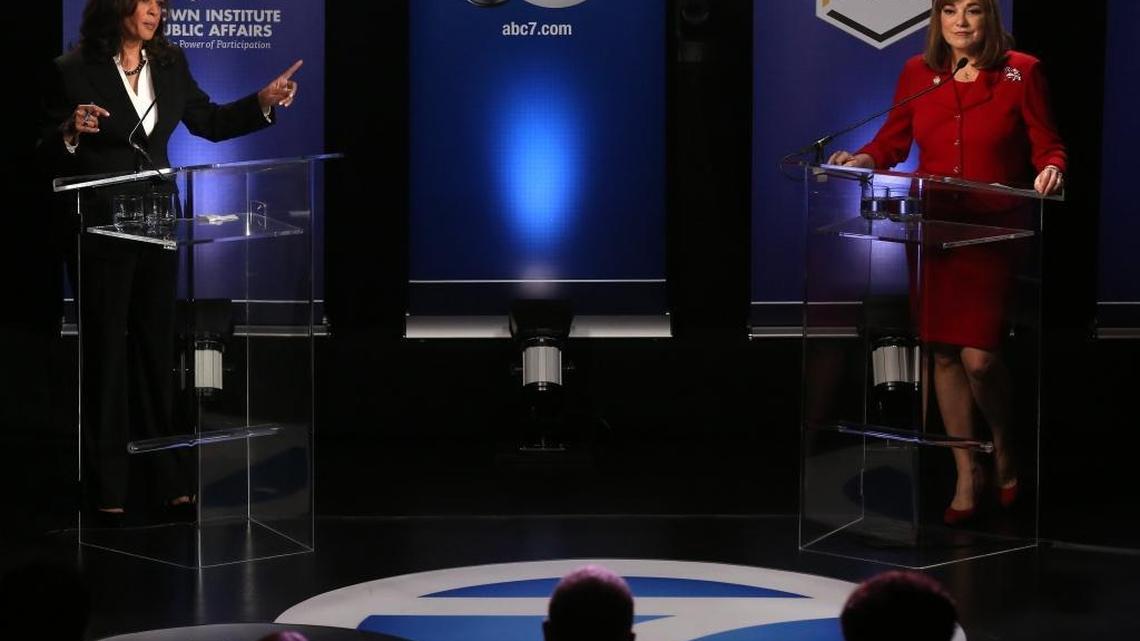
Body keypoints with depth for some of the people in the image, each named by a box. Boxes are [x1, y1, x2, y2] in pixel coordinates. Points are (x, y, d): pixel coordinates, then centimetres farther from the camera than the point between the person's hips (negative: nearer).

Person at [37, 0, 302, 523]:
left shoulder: (169, 64, 3)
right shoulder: (72, 72, -11)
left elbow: (208, 122, 12)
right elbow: (47, 160, -8)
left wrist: (263, 102, -1)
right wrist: (70, 133, -29)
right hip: (98, 230, -5)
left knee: (156, 351, 10)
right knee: (105, 355, 3)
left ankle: (166, 480, 18)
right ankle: (106, 489, 11)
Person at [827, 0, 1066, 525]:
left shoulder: (1021, 73, -2)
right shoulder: (918, 74, 6)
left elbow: (1047, 146, 1)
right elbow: (893, 141, 13)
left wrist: (1050, 169, -20)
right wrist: (862, 159, -7)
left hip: (992, 235, -3)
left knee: (979, 357, -11)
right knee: (943, 353, 5)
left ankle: (1003, 451, 18)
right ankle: (966, 476, 19)